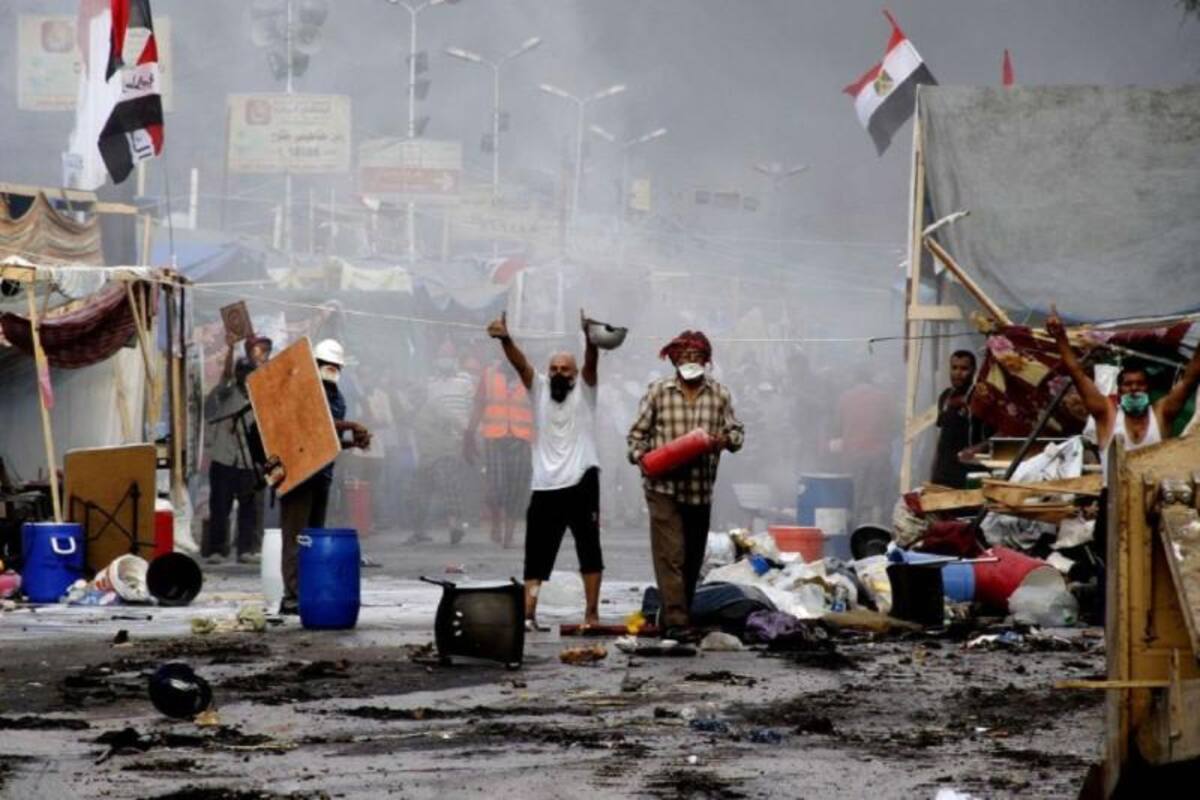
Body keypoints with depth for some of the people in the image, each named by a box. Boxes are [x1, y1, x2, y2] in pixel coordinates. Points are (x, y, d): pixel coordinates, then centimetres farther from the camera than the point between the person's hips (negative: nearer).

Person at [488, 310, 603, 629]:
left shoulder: (584, 391, 6)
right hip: (544, 486, 2)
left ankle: (592, 614, 6)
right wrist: (505, 339, -25)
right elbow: (520, 363, -5)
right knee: (536, 556, 1)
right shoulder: (538, 388, 11)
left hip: (581, 483, -2)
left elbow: (591, 363, -13)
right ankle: (527, 615, -2)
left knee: (589, 551, 2)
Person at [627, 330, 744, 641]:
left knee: (693, 558, 10)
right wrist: (639, 455, -11)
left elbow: (736, 431, 11)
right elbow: (638, 431, 7)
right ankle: (676, 621, -17)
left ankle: (673, 616, 22)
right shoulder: (658, 392, 3)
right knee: (670, 555, -13)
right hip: (664, 487, -4)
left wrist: (725, 439, -11)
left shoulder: (719, 394, 8)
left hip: (701, 488, 4)